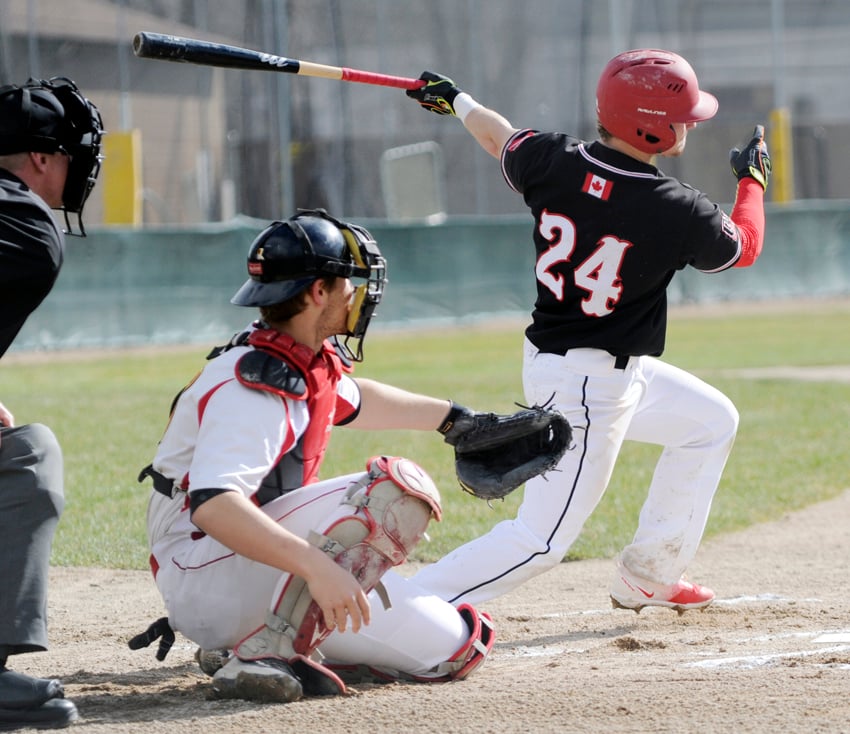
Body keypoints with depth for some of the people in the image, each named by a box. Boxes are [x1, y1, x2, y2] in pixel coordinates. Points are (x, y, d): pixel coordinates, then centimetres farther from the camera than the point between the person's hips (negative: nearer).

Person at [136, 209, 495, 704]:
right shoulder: (254, 385, -21)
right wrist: (317, 567, -46)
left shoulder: (315, 363, 9)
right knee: (395, 488, -26)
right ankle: (267, 655, -30)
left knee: (457, 646, 4)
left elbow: (352, 401, 36)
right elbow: (212, 505, -36)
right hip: (205, 579, -10)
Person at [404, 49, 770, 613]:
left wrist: (458, 101, 37)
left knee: (711, 421, 27)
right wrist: (753, 179, 19)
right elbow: (744, 247, 0)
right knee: (542, 540, -7)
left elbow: (501, 139, 15)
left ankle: (647, 577, 35)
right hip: (590, 387, -9)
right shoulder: (677, 211, -22)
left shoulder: (553, 160, -8)